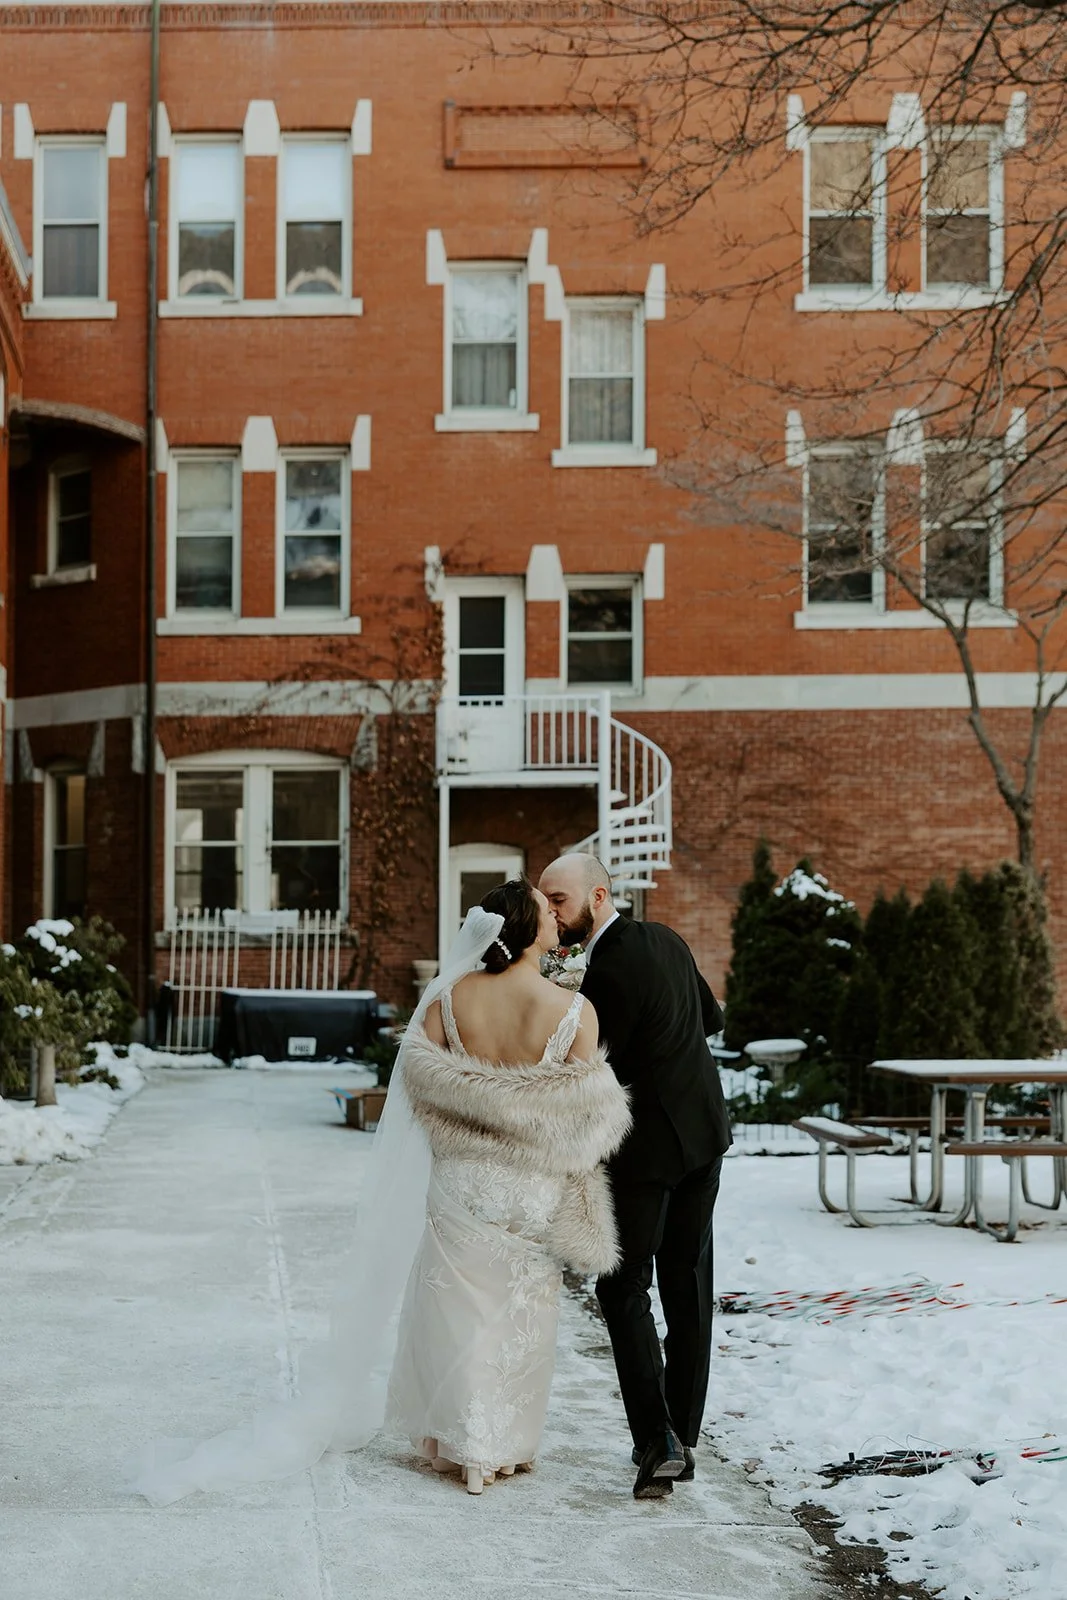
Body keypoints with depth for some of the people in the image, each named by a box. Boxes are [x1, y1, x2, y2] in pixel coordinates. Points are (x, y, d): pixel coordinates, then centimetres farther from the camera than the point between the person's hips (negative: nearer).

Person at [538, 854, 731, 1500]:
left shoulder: (608, 970, -20)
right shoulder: (666, 939, 6)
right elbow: (711, 1019, 18)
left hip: (649, 1146, -8)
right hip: (704, 1132, 8)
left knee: (625, 1289, 2)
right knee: (688, 1289, 12)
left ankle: (656, 1441, -7)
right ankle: (682, 1437, 19)